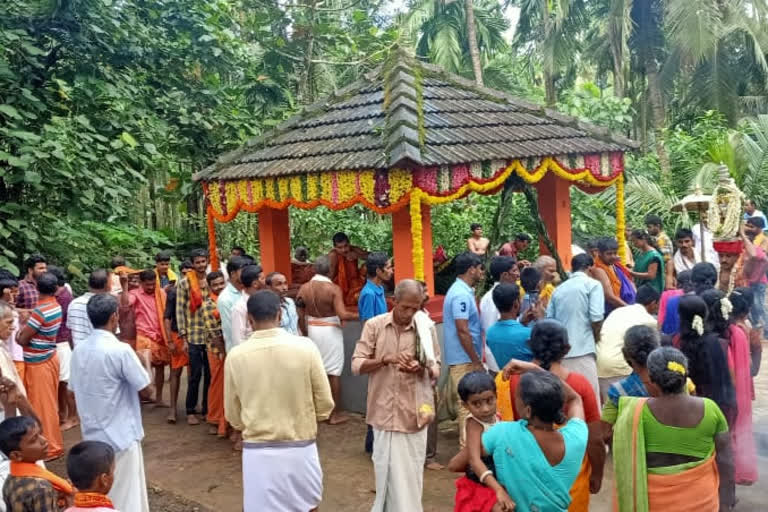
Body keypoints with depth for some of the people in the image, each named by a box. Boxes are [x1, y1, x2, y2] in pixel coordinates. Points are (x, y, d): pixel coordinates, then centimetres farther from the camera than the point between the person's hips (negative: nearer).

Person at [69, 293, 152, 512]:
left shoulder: (78, 351, 2)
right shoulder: (121, 350, -19)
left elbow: (74, 391, 12)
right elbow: (147, 391, -15)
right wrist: (142, 368, 5)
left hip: (92, 436, 7)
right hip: (121, 436, -7)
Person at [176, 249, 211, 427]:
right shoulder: (184, 283, -2)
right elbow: (180, 311, -3)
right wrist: (183, 337, -7)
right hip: (194, 337, -3)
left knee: (210, 374, 9)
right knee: (195, 375, 3)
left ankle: (207, 409, 22)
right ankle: (190, 411, 16)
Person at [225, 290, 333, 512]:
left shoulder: (235, 356, -8)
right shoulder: (305, 348, -11)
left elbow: (233, 417, 2)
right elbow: (325, 406, -5)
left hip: (257, 452, 0)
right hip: (300, 450, 0)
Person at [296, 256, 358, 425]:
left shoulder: (304, 288, -2)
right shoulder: (334, 289, -15)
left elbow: (300, 316, 1)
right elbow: (342, 314, -22)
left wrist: (306, 333, 13)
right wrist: (359, 315, -7)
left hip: (312, 331, 5)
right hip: (330, 331, -4)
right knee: (334, 372, 3)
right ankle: (335, 414, 8)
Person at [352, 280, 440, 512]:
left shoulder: (426, 328, -1)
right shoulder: (374, 325, -2)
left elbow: (436, 369, 3)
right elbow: (357, 365, -4)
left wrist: (420, 369, -19)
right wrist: (386, 359, -20)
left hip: (413, 412, 0)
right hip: (384, 411, 0)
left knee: (410, 472, 5)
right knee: (385, 468, 11)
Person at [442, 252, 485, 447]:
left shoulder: (463, 291, 12)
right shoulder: (461, 295, -20)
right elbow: (462, 331, -23)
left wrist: (478, 356, 19)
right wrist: (476, 362, -19)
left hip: (466, 358, 10)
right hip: (464, 359, -10)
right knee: (468, 405, -4)